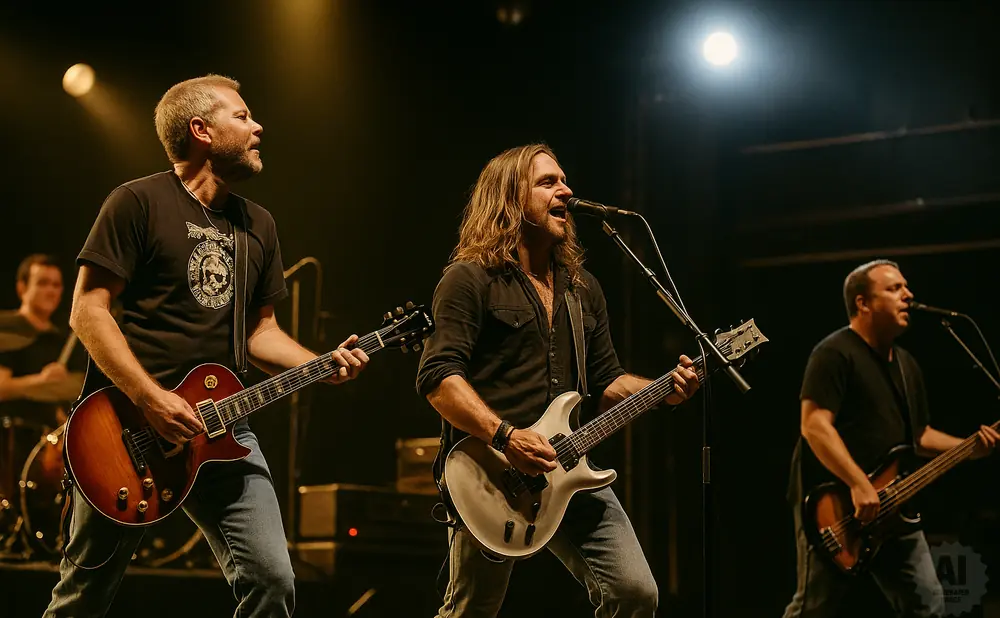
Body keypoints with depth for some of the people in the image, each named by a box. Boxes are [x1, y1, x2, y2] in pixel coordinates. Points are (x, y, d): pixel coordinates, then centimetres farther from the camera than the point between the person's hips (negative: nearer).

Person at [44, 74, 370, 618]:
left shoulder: (257, 224, 14)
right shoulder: (139, 203, -6)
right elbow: (88, 310, -10)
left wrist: (323, 365, 1)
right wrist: (151, 399, -19)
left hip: (220, 428, 5)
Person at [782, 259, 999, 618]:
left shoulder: (906, 364, 17)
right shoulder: (835, 354, -12)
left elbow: (918, 435, 24)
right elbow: (814, 425, -22)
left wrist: (970, 448, 7)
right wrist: (858, 484, -29)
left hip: (891, 510, 8)